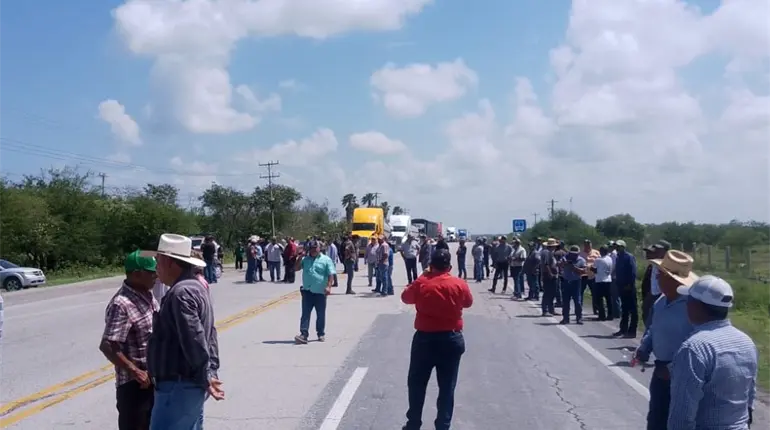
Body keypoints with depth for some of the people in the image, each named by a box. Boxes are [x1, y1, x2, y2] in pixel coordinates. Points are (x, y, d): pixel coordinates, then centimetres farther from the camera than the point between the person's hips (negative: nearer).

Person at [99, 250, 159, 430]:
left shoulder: (147, 295, 5)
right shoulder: (122, 305, -22)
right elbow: (107, 346, -27)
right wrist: (135, 372, -25)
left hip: (153, 378, 9)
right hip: (135, 383, -8)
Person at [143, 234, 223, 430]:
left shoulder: (181, 293, -20)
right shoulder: (195, 287, 13)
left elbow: (194, 340, -24)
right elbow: (209, 335, 15)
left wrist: (205, 379, -15)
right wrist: (211, 373, 14)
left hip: (178, 386, -10)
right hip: (189, 384, 10)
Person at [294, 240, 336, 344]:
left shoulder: (326, 260, -1)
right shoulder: (305, 259, 8)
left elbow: (331, 275, -5)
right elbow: (296, 268, 7)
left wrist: (329, 286, -17)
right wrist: (300, 258, -4)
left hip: (321, 292, -2)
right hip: (307, 291, 2)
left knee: (321, 314, 9)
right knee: (305, 313, -5)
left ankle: (321, 334, 22)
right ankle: (304, 334, -9)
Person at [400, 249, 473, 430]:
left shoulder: (421, 283, -9)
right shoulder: (459, 284, -8)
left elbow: (405, 297, 10)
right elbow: (468, 302, 11)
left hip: (424, 339, 0)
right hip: (451, 340, 1)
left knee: (417, 384, 15)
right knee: (447, 387, 10)